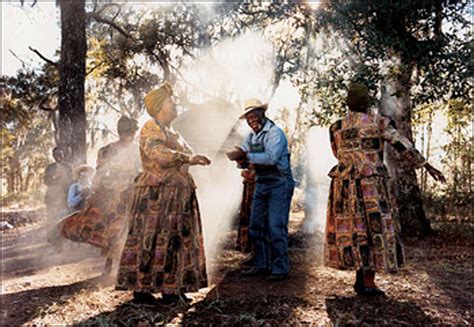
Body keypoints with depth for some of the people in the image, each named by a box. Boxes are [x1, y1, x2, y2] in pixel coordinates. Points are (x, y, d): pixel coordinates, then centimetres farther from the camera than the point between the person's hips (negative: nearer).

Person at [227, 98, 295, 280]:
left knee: (276, 228, -8)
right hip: (261, 184, 8)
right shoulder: (251, 137, 11)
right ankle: (262, 266, 19)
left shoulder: (275, 133, -12)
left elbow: (271, 157, -26)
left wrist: (247, 156, -25)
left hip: (279, 184, -8)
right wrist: (240, 158, -16)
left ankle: (280, 268, 2)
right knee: (256, 227, 9)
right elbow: (244, 161, 7)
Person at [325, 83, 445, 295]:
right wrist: (427, 167, 0)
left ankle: (360, 278, 16)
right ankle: (368, 282, 1)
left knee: (353, 229, 11)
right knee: (374, 228, 2)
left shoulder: (336, 128, 5)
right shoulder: (380, 122, -3)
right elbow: (404, 146, -4)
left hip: (345, 183, 4)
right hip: (371, 184, -3)